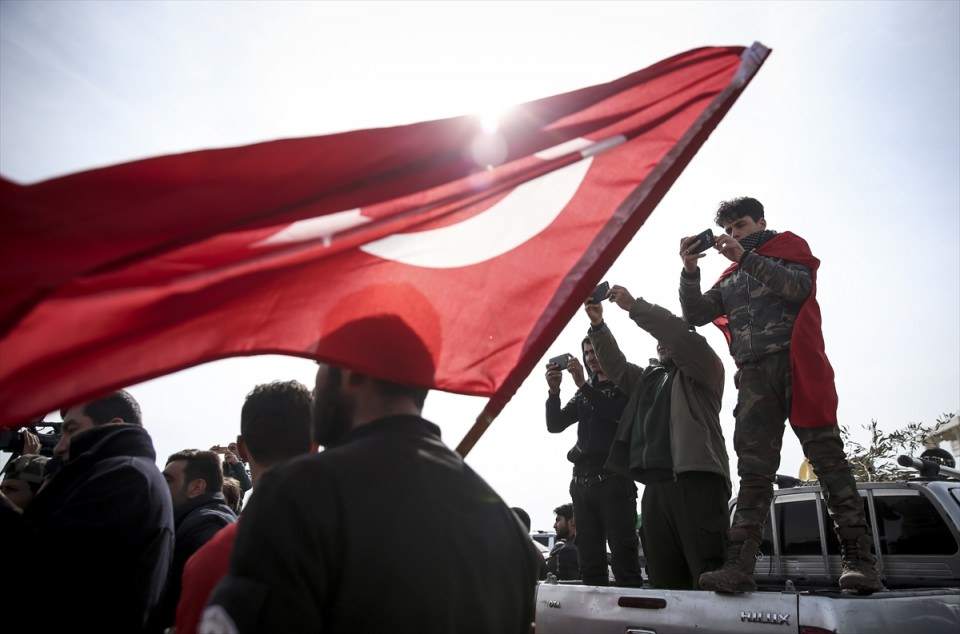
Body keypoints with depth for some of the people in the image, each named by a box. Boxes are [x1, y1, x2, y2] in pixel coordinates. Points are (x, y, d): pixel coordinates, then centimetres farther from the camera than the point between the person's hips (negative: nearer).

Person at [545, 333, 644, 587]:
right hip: (582, 483, 5)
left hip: (614, 481, -5)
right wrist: (554, 390, -6)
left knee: (624, 559, -6)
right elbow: (555, 425, 11)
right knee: (590, 563, 6)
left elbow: (618, 414, -15)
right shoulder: (585, 393, 20)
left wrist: (582, 384, -19)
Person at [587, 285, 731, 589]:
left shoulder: (704, 367, 10)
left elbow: (681, 334, -7)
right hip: (655, 486, 7)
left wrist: (634, 306, -9)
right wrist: (598, 325, 9)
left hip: (696, 481, -7)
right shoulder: (649, 377, 30)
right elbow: (616, 367, 22)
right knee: (663, 580, 5)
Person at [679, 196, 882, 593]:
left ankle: (858, 558, -4)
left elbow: (799, 287, -5)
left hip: (797, 365, -3)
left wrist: (745, 257, -11)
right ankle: (739, 565, -10)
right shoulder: (729, 280, 26)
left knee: (826, 456, -7)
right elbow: (695, 315, 14)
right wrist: (690, 271, -1)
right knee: (753, 470, -4)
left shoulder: (789, 246, 16)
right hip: (754, 376, 4)